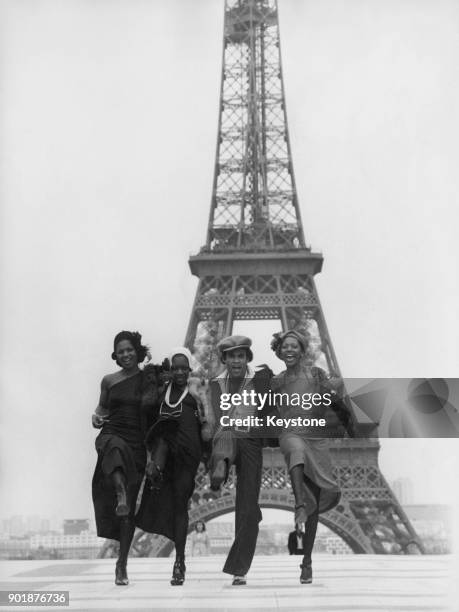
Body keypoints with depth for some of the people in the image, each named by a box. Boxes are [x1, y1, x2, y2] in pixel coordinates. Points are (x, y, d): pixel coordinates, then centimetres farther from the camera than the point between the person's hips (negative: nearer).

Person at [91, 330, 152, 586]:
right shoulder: (109, 381, 8)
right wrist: (97, 417, 1)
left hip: (137, 444, 0)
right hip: (111, 434, 0)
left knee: (130, 505, 2)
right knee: (116, 449, -40)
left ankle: (122, 563, 13)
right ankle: (120, 494, -60)